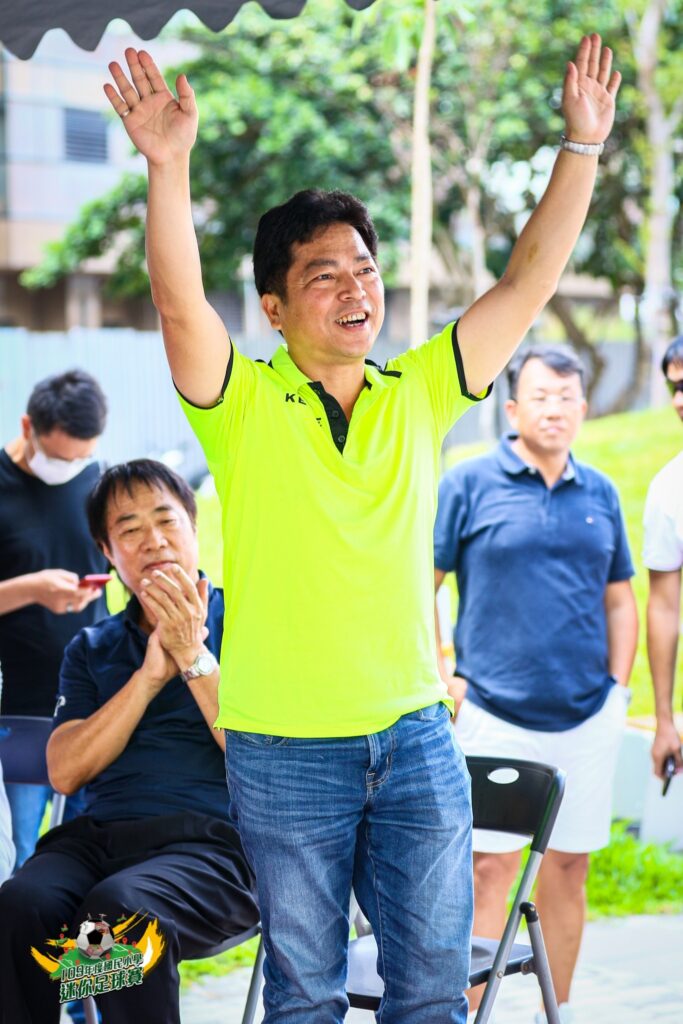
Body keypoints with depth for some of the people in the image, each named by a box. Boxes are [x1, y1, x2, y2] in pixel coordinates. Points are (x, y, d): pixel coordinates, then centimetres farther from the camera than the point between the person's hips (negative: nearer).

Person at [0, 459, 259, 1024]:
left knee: (118, 906, -37)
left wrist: (193, 656, -6)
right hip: (97, 834, 3)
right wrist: (150, 674, -1)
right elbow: (65, 772, 7)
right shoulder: (92, 649, 22)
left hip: (209, 840, -3)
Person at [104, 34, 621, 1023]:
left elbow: (530, 278, 2)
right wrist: (169, 164, -36)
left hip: (416, 737, 3)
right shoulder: (245, 405, -5)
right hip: (284, 752, -3)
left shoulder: (419, 393, 5)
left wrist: (583, 146, -6)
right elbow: (180, 304, -22)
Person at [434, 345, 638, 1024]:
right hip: (496, 716, -4)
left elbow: (620, 599, 17)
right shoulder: (470, 484, -3)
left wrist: (617, 686, 7)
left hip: (588, 719, 4)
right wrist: (440, 678, -6)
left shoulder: (599, 493, 9)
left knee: (569, 865, 11)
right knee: (488, 867, -4)